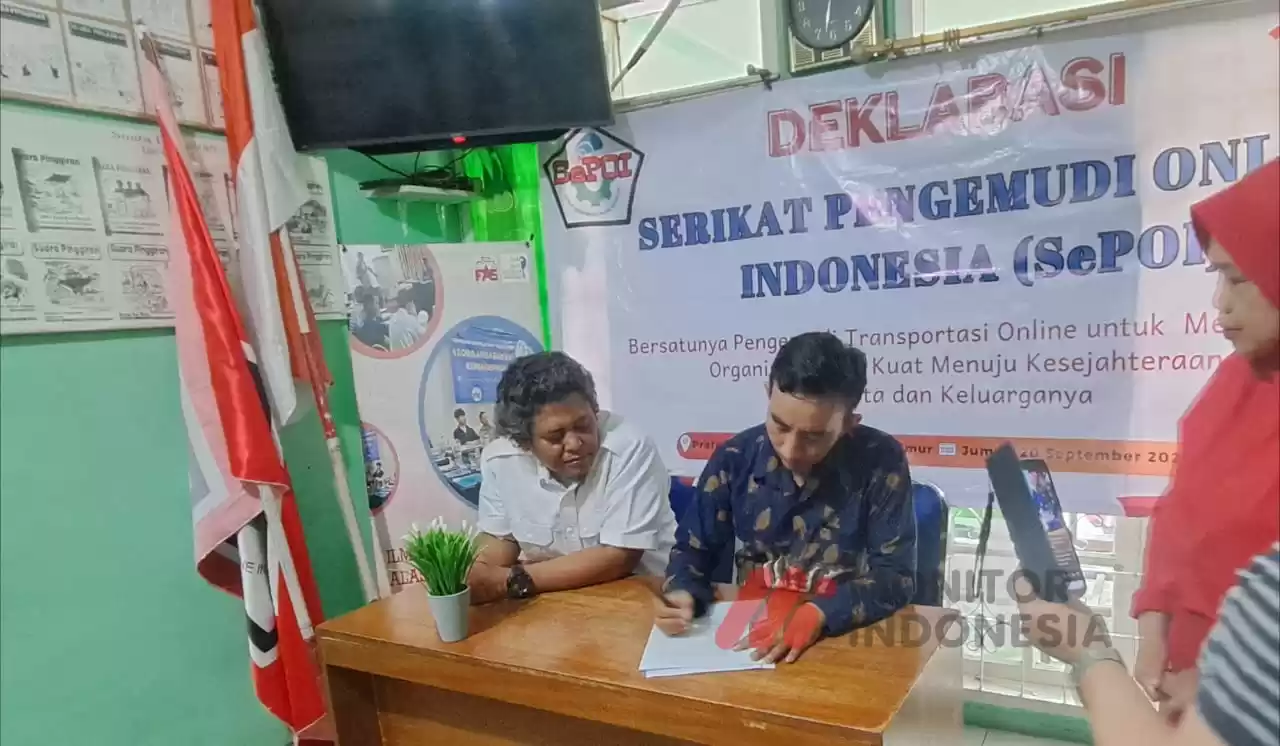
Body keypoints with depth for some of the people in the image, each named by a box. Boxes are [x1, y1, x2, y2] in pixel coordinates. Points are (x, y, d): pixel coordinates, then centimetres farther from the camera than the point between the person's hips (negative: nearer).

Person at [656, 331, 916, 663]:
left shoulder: (881, 461, -11)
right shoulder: (735, 457, -5)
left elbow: (895, 574, -11)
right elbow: (693, 548, 6)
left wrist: (819, 615, -25)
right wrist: (682, 593, -14)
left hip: (848, 636, -1)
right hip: (750, 631, 1)